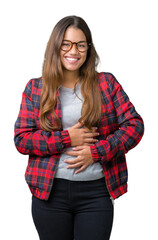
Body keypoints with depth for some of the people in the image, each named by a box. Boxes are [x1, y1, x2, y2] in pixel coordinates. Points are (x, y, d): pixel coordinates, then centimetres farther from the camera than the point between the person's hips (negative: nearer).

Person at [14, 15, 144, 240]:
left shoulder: (106, 83, 4)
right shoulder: (35, 88, 4)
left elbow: (134, 124, 0)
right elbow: (21, 139, -1)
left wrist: (97, 151, -11)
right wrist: (66, 139, -12)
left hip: (96, 191, 0)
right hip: (50, 192, 1)